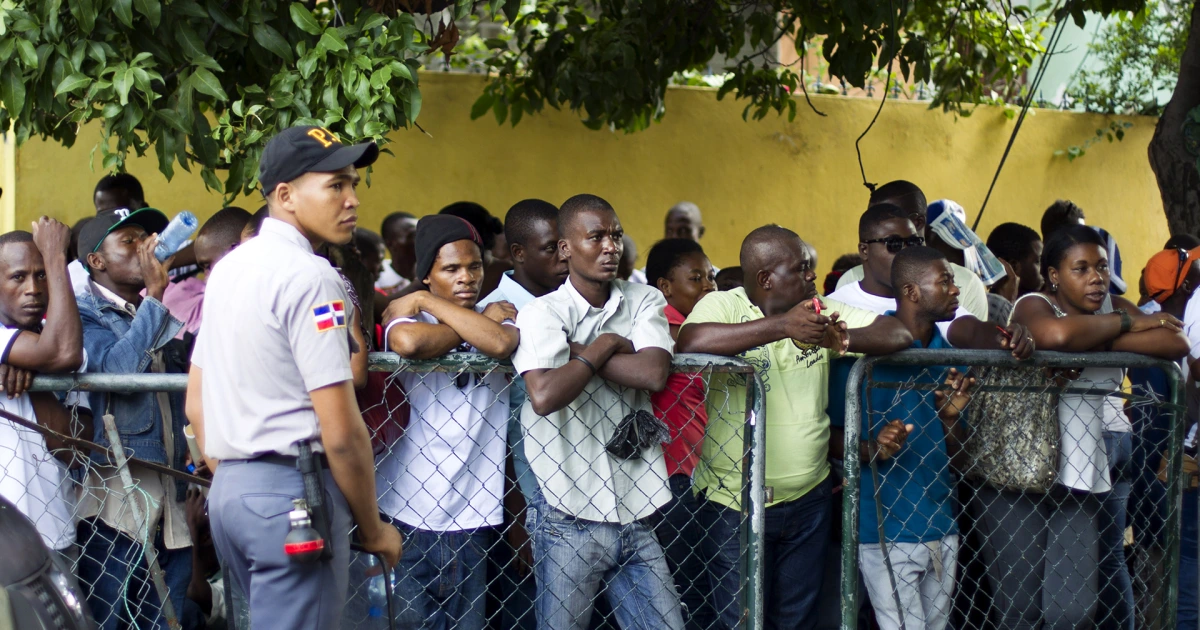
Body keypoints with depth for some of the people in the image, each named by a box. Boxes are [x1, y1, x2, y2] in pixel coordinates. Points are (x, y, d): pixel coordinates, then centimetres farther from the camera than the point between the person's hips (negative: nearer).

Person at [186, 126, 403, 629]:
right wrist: (373, 528, -5)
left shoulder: (228, 267, 14)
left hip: (228, 490, 9)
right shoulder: (309, 276, -13)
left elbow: (195, 405, 20)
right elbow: (341, 432, -16)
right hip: (292, 492, -9)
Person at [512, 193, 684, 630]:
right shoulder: (543, 314, -5)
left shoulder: (644, 302, 8)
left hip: (636, 515, 4)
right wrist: (604, 347, -11)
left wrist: (578, 351, -11)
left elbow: (654, 374, -11)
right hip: (570, 520, -4)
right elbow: (543, 396, -23)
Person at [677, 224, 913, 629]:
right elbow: (690, 342, -31)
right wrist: (781, 326, -34)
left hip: (809, 500, 5)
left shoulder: (820, 310, 6)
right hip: (735, 503, -5)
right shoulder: (723, 305, -9)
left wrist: (844, 339, -22)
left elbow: (899, 335, 0)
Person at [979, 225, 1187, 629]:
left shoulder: (1115, 309, 11)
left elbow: (1176, 343, -7)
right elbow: (1055, 333, -31)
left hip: (1080, 476, 4)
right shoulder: (1034, 305, -4)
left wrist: (1099, 339, -15)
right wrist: (1124, 324, -14)